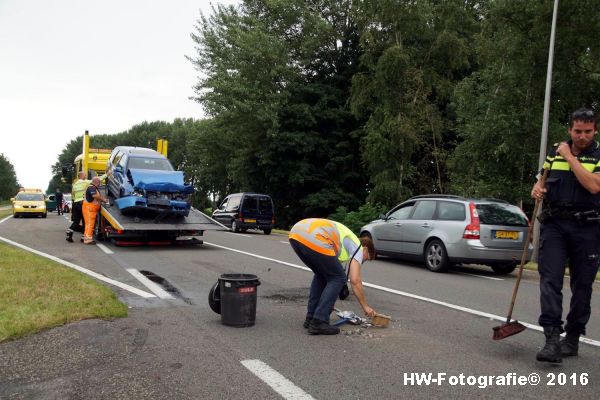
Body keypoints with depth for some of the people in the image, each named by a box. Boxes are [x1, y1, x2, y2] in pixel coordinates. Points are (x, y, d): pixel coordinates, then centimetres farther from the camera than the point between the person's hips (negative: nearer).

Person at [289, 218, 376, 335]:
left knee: (321, 275, 28)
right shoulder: (357, 246, 18)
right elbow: (355, 281, 9)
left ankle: (311, 317, 26)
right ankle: (319, 322, 5)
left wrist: (328, 301, 50)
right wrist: (365, 306, 22)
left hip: (296, 234, 8)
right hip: (313, 239, -8)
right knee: (338, 278, 9)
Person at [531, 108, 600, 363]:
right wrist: (537, 189, -1)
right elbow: (542, 181, 23)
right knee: (550, 281, -12)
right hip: (554, 225, 2)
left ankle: (572, 339, 20)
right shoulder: (555, 154, 12)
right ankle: (552, 339, -15)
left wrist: (569, 157, -11)